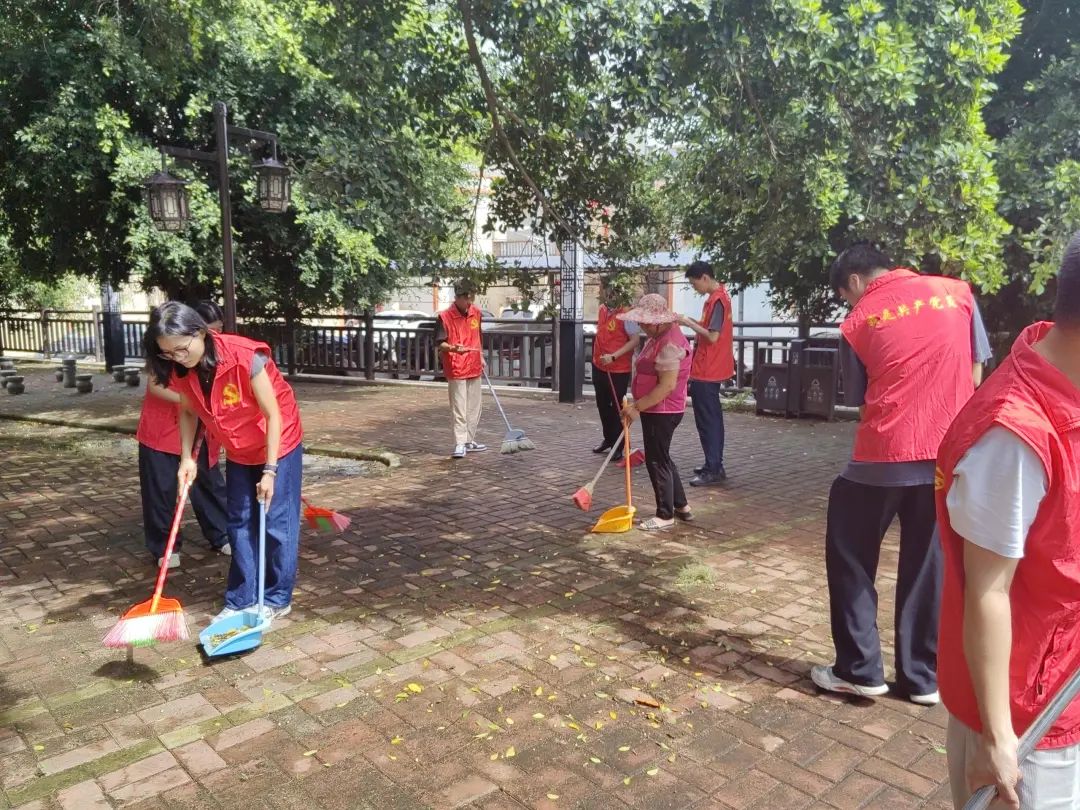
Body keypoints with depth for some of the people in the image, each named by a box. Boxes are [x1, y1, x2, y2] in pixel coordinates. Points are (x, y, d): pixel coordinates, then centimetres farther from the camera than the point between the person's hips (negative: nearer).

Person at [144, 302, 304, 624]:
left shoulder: (246, 358, -32)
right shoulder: (181, 371, -14)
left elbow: (274, 416, -25)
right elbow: (188, 412, 5)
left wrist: (270, 470, -23)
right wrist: (187, 458, -5)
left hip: (278, 445, -6)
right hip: (238, 453, 6)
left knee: (276, 523, 1)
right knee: (240, 524, 9)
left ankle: (277, 599, 15)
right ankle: (240, 600, 20)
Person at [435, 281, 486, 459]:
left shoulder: (476, 313, 7)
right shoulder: (445, 316, -12)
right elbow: (439, 344, -12)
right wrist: (452, 348, -31)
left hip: (474, 368, 7)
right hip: (456, 370, -6)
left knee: (474, 408, 13)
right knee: (459, 409, -7)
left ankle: (470, 441, 24)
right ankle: (460, 444, -3)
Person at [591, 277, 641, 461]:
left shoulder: (625, 313, -19)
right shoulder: (602, 309, 4)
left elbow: (636, 340, -21)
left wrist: (613, 356, -25)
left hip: (619, 370, -8)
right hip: (599, 366, 8)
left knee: (617, 408, 3)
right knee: (602, 405, 18)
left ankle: (618, 446, 15)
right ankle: (608, 438, 35)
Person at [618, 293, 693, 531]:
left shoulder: (669, 344, -23)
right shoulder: (658, 337, 11)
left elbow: (667, 386, -27)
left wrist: (637, 407, -22)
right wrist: (637, 405, 17)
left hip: (662, 412, -11)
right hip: (655, 410, 11)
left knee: (657, 461, -1)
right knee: (662, 458, 19)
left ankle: (665, 515, 11)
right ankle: (681, 506, 30)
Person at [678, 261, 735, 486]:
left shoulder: (717, 300, -18)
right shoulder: (719, 295, 13)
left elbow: (713, 336, -23)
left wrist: (689, 323, -15)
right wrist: (691, 321, 5)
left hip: (706, 371, -10)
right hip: (710, 369, 10)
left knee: (707, 420, -7)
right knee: (712, 418, 15)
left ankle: (713, 470, -3)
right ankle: (714, 465, 23)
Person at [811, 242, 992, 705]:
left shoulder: (858, 322, 2)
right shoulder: (957, 292, 8)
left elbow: (859, 399, 8)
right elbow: (975, 375, 10)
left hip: (883, 457, -3)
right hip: (951, 454, 3)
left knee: (851, 560, 13)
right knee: (928, 566, 14)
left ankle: (859, 670, 16)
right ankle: (922, 677, 22)